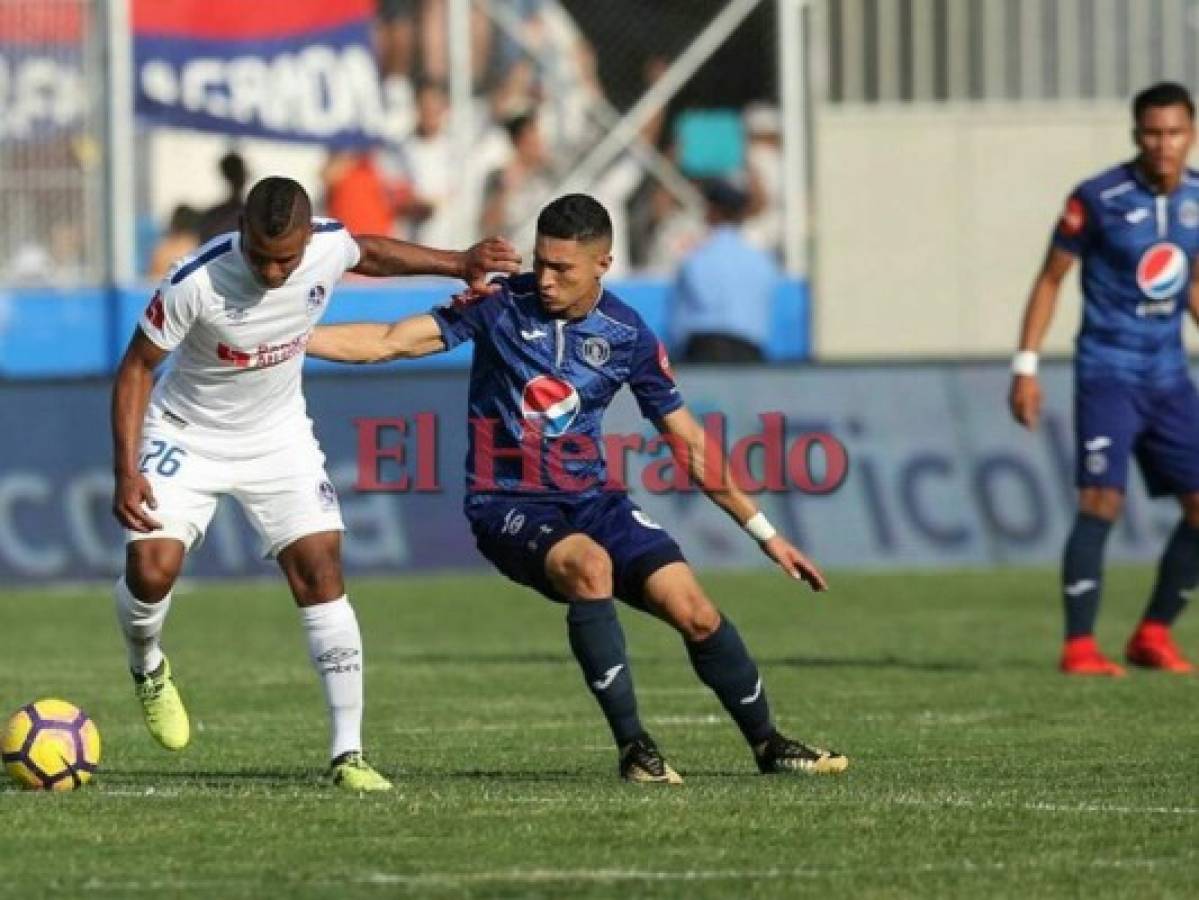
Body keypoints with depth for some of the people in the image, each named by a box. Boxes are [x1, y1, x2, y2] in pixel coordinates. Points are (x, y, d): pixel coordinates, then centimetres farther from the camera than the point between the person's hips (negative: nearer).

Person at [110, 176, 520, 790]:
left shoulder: (328, 247, -18)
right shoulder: (195, 283, -30)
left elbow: (370, 253, 10)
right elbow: (136, 368, -17)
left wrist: (460, 264, 10)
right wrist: (126, 473, -22)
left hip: (278, 438, 3)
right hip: (186, 438, -3)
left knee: (321, 573, -11)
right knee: (151, 569, -19)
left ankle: (347, 754, -9)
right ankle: (146, 669, 19)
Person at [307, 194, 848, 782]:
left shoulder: (627, 336, 0)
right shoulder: (502, 306, -6)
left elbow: (691, 445, 7)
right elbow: (392, 342, -8)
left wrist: (766, 535, 8)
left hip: (591, 500, 3)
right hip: (508, 507, -3)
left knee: (695, 613, -12)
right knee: (590, 566, -35)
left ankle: (768, 745, 12)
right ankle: (633, 747, -27)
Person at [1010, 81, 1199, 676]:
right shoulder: (1098, 198, -11)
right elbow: (1051, 277, -3)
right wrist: (1026, 365, -7)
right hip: (1108, 370, -5)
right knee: (1102, 500, -17)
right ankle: (1079, 646, -13)